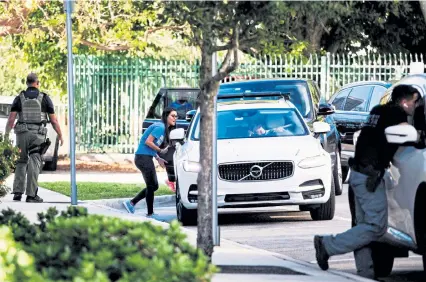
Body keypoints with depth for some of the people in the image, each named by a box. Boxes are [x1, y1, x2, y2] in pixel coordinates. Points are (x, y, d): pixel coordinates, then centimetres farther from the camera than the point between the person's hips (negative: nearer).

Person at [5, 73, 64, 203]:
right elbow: (53, 120, 1)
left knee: (21, 163, 14)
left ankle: (17, 192, 5)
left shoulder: (19, 98, 3)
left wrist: (6, 135, -1)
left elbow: (11, 119, -5)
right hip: (38, 135, -1)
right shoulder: (45, 98, 1)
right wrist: (60, 135, 11)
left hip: (22, 134, 1)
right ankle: (31, 195, -10)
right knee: (34, 164, -3)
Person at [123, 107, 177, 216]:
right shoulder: (160, 127, -15)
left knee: (154, 186, 14)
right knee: (152, 186, -4)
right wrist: (160, 151, -13)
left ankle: (131, 203, 18)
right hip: (143, 157, -10)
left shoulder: (164, 129, 16)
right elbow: (148, 142, -21)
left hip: (147, 158, 10)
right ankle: (150, 214, 3)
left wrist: (158, 158, 10)